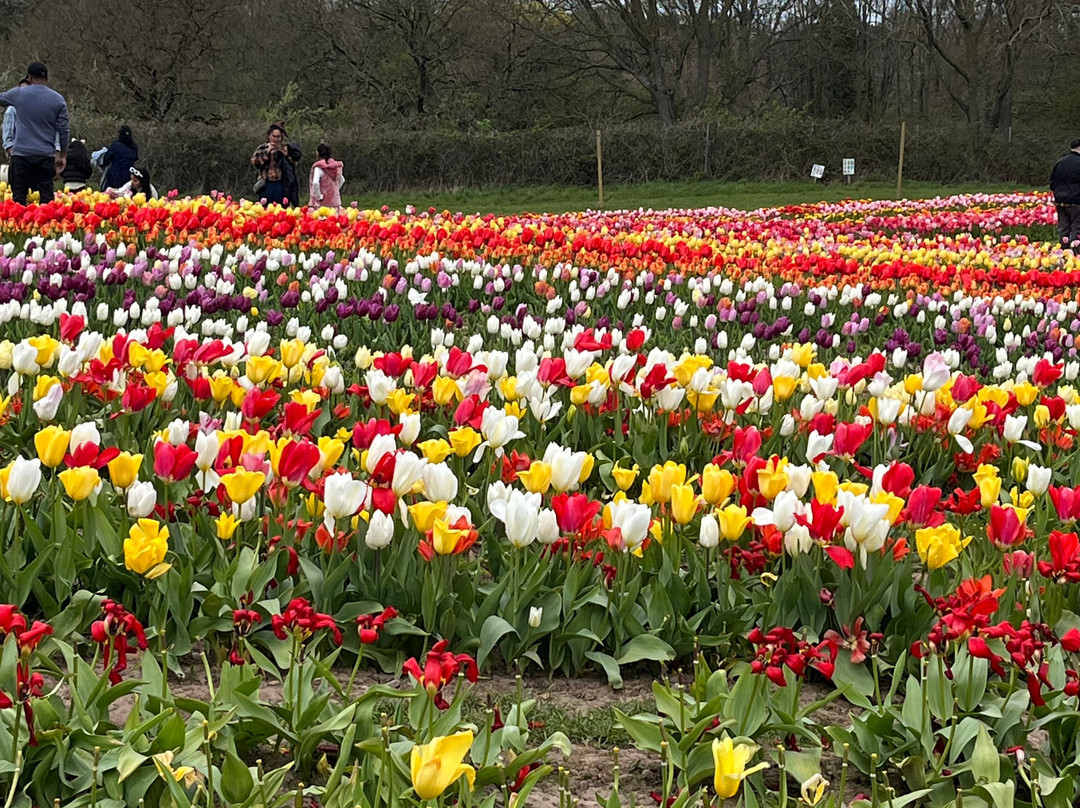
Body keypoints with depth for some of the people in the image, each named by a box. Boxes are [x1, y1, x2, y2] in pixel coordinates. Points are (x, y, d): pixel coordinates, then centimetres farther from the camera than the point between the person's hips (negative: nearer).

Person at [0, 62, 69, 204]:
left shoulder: (18, 94, 0)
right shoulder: (58, 99, 2)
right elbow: (63, 130, 3)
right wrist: (63, 155, 11)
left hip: (21, 154, -1)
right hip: (46, 155, 1)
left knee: (19, 197, 3)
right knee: (46, 196, 2)